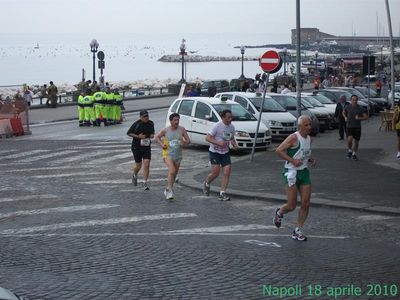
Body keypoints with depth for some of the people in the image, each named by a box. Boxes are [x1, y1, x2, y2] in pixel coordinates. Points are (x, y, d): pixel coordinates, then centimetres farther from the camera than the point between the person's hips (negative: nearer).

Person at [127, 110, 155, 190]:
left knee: (146, 165, -9)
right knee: (138, 165, 8)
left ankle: (145, 183, -3)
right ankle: (134, 175, 42)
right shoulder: (137, 124, -12)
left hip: (147, 147, 3)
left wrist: (152, 135, -1)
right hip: (137, 147, -3)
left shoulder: (151, 123, 4)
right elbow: (128, 133, -7)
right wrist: (138, 136, -18)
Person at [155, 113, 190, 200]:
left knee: (174, 174, 12)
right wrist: (162, 144, -5)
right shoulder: (165, 130, -5)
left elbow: (188, 140, 4)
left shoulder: (182, 129, -2)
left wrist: (185, 142, -18)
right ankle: (170, 190, -19)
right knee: (172, 171, -25)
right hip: (168, 154, -4)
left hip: (178, 155, 4)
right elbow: (157, 137, 10)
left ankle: (167, 190, 31)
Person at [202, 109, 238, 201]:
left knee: (227, 172, -7)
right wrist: (218, 143, -30)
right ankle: (206, 184, 25)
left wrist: (234, 144, -3)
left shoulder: (231, 127, 3)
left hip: (225, 152, 5)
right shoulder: (217, 126, -16)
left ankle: (222, 194, -2)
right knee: (216, 172, -8)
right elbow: (208, 138, -17)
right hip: (214, 152, -5)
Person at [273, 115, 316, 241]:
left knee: (306, 204, 0)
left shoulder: (309, 138, 9)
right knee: (291, 206, -4)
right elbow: (279, 150, -18)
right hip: (292, 172, -7)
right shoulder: (293, 138, -15)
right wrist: (292, 160, -23)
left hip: (304, 172, 7)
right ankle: (279, 213, 30)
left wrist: (311, 160, 6)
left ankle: (298, 231, 12)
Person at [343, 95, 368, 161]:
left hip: (357, 127, 1)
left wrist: (359, 118, -14)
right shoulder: (348, 107, -1)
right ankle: (350, 150, 7)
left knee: (356, 141, 7)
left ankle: (354, 154, 27)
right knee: (350, 139, -21)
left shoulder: (360, 108, -3)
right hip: (349, 126, -1)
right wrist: (345, 117, 3)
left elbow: (366, 117, 0)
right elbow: (343, 112, 21)